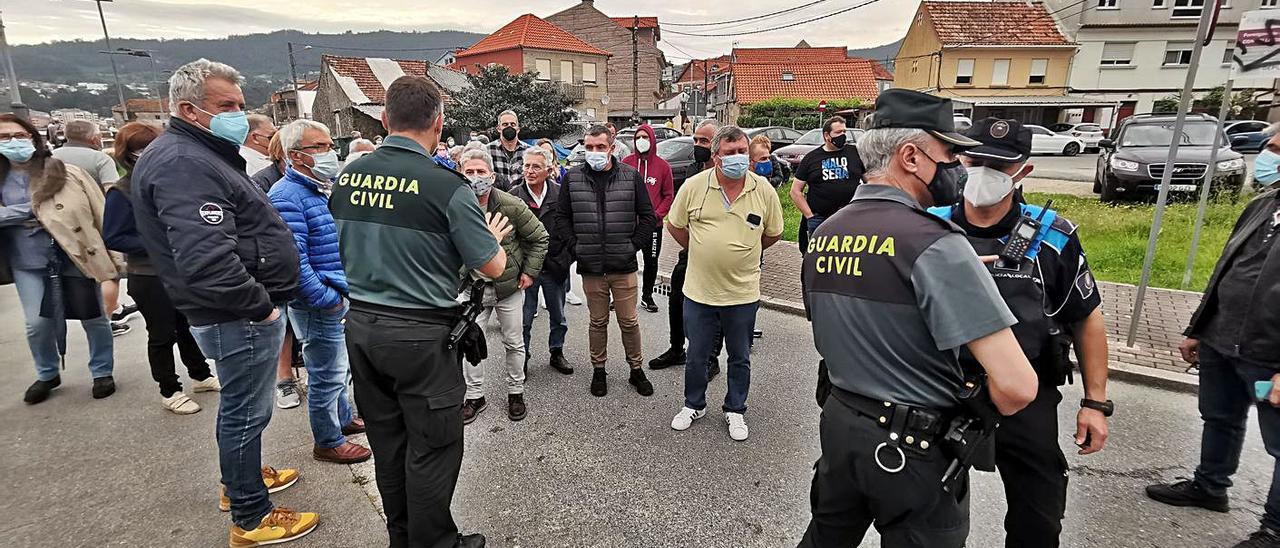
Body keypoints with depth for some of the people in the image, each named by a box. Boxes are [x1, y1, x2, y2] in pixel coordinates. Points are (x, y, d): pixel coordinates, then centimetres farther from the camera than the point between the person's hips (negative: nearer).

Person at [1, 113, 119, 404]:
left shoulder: (68, 173, -1)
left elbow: (100, 212, -2)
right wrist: (32, 210, -15)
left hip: (78, 257, -2)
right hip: (29, 262, 2)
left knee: (94, 318, 4)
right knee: (37, 323, 1)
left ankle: (102, 372, 23)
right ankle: (47, 375, 26)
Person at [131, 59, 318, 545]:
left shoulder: (203, 154, 13)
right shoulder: (183, 164, -22)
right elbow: (206, 260, -33)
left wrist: (263, 301, 17)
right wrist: (260, 306, -20)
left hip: (243, 310, 10)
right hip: (240, 317, -10)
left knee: (240, 405, 24)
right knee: (246, 412, 3)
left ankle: (241, 478, 44)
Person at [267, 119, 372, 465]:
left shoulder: (326, 187, 12)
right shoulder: (287, 196, -18)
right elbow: (292, 258, -25)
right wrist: (327, 299, -21)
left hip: (342, 296, 9)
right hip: (320, 304, -9)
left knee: (341, 367, 23)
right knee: (327, 376, 4)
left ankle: (343, 418, 42)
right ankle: (328, 442, 20)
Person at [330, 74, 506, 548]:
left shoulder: (348, 176, 0)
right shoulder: (446, 186, -18)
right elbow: (493, 267, -10)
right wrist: (494, 236, 11)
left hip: (360, 324, 7)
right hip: (421, 333, -6)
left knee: (386, 440, 20)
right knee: (431, 447, 10)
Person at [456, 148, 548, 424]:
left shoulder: (512, 206, -15)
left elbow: (539, 238, -4)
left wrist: (530, 272, -6)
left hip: (510, 285, -1)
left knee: (514, 343, 10)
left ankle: (515, 392, 29)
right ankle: (475, 396, 24)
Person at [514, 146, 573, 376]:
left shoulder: (560, 194, -5)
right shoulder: (514, 196, -7)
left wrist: (566, 258, -4)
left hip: (555, 268, 2)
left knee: (558, 317, 16)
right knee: (524, 318, 7)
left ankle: (557, 353, 34)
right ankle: (522, 357, 24)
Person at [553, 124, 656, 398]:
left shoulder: (631, 176, 1)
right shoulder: (573, 178, 3)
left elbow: (647, 215, 4)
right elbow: (562, 217, 7)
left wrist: (634, 245, -4)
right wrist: (575, 247, -3)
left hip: (624, 266, -1)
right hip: (590, 266, 1)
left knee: (629, 321, 8)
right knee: (598, 322, 13)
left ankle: (636, 370, 26)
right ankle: (598, 370, 28)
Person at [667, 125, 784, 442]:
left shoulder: (764, 190, -5)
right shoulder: (694, 185, -7)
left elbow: (773, 234, 9)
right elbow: (675, 225, 6)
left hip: (742, 293, 0)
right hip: (699, 290, 0)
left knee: (740, 358, 16)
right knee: (696, 355, 16)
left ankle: (735, 410, 36)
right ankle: (694, 405, 38)